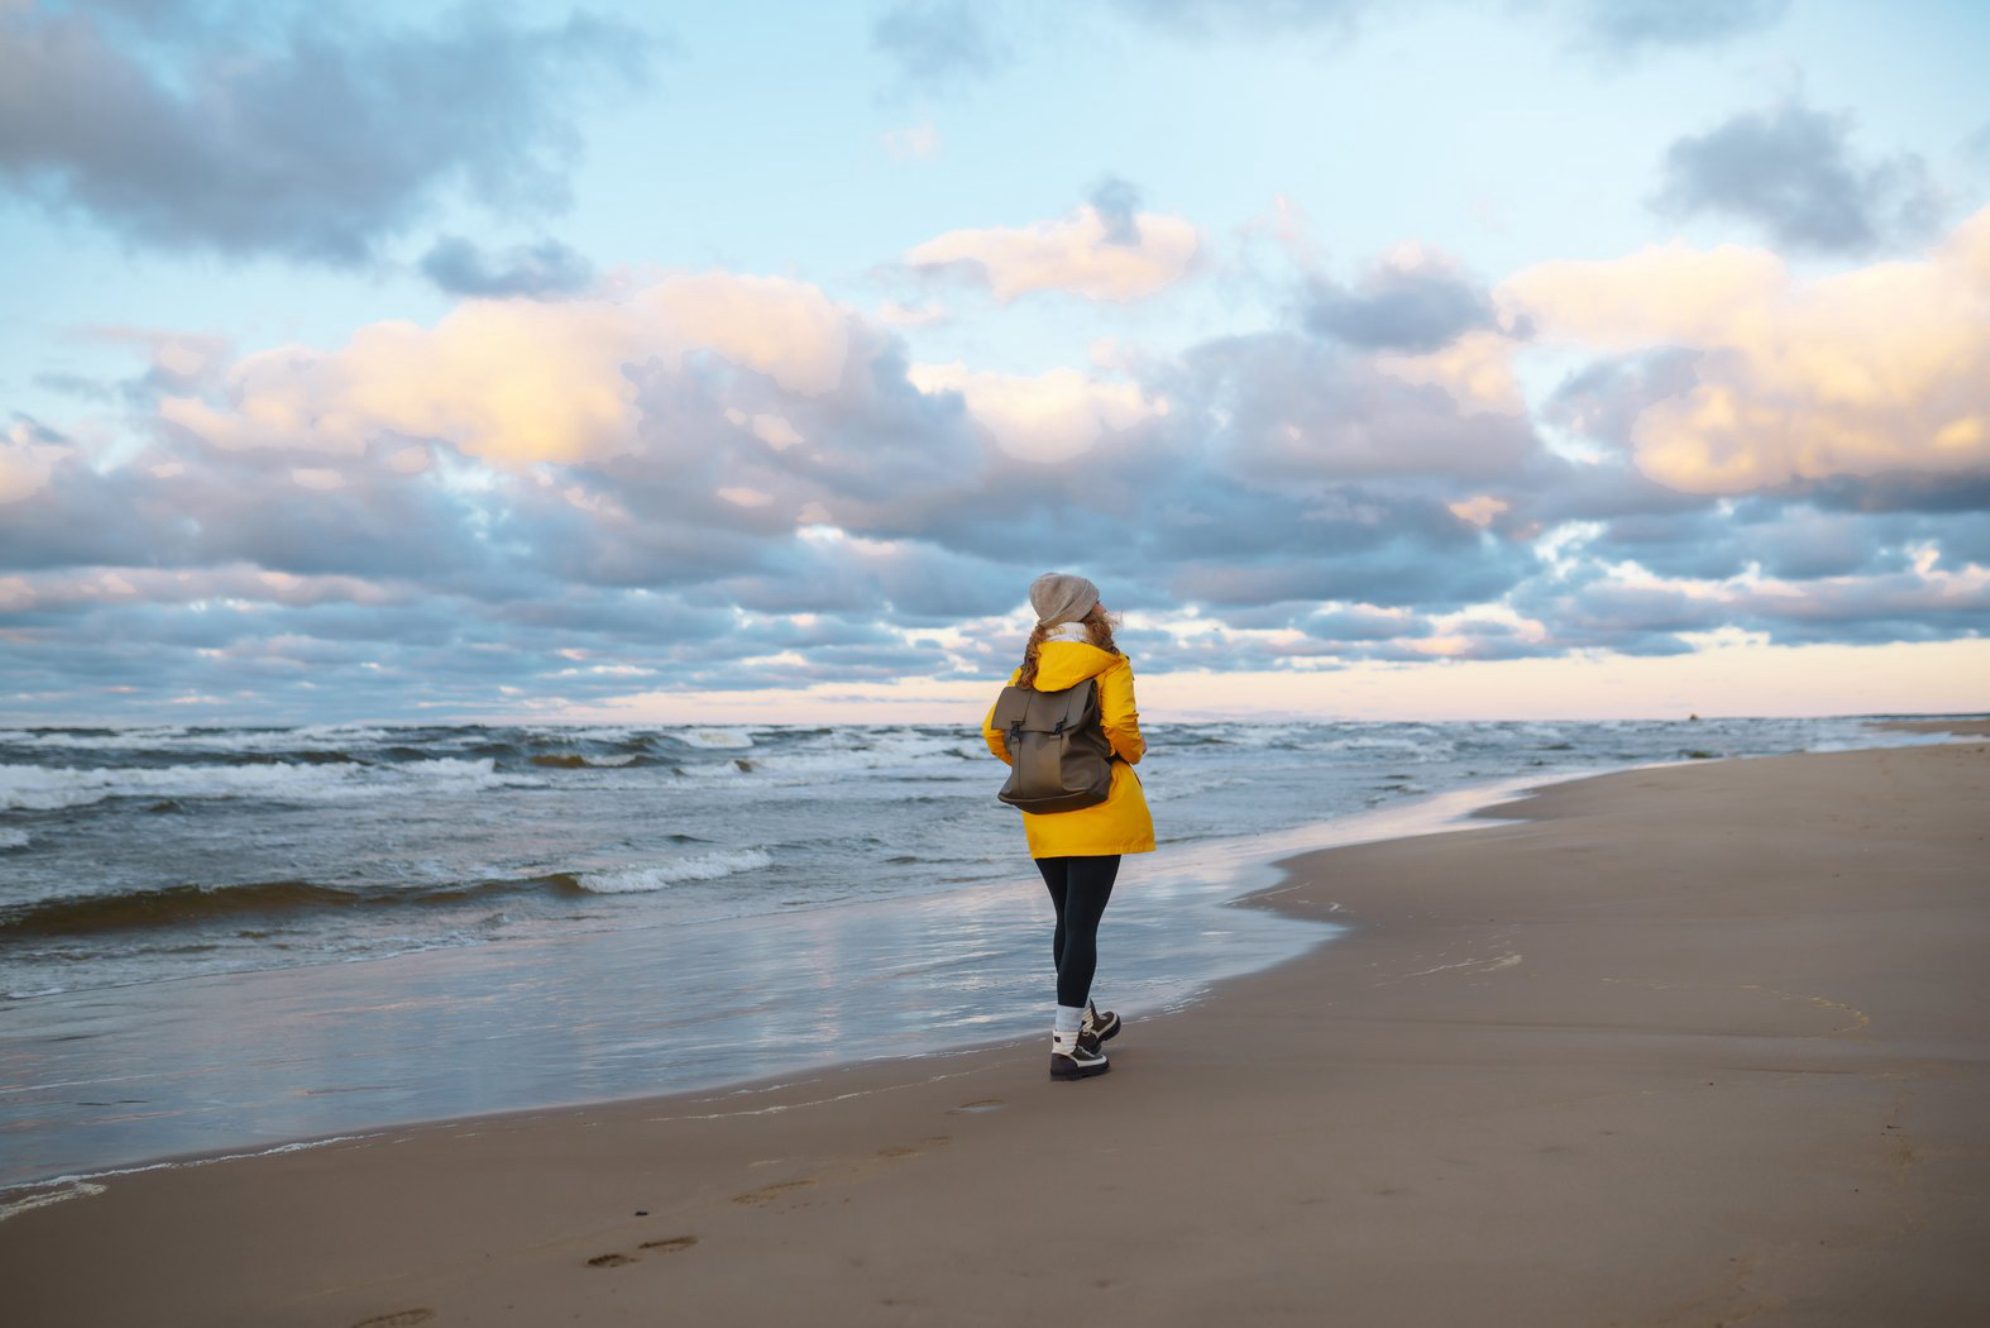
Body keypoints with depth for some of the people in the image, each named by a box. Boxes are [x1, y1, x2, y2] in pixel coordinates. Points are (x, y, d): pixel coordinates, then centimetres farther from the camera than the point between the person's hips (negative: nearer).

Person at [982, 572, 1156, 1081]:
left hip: (1043, 815, 6)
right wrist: (1135, 753, 2)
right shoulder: (1109, 666, -7)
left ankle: (1084, 1020, 36)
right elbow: (1120, 729, -19)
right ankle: (1067, 1045, -5)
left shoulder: (1030, 668, 7)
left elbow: (994, 731, 1)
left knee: (1070, 919, 19)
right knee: (1082, 924, -4)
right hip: (1097, 810, -6)